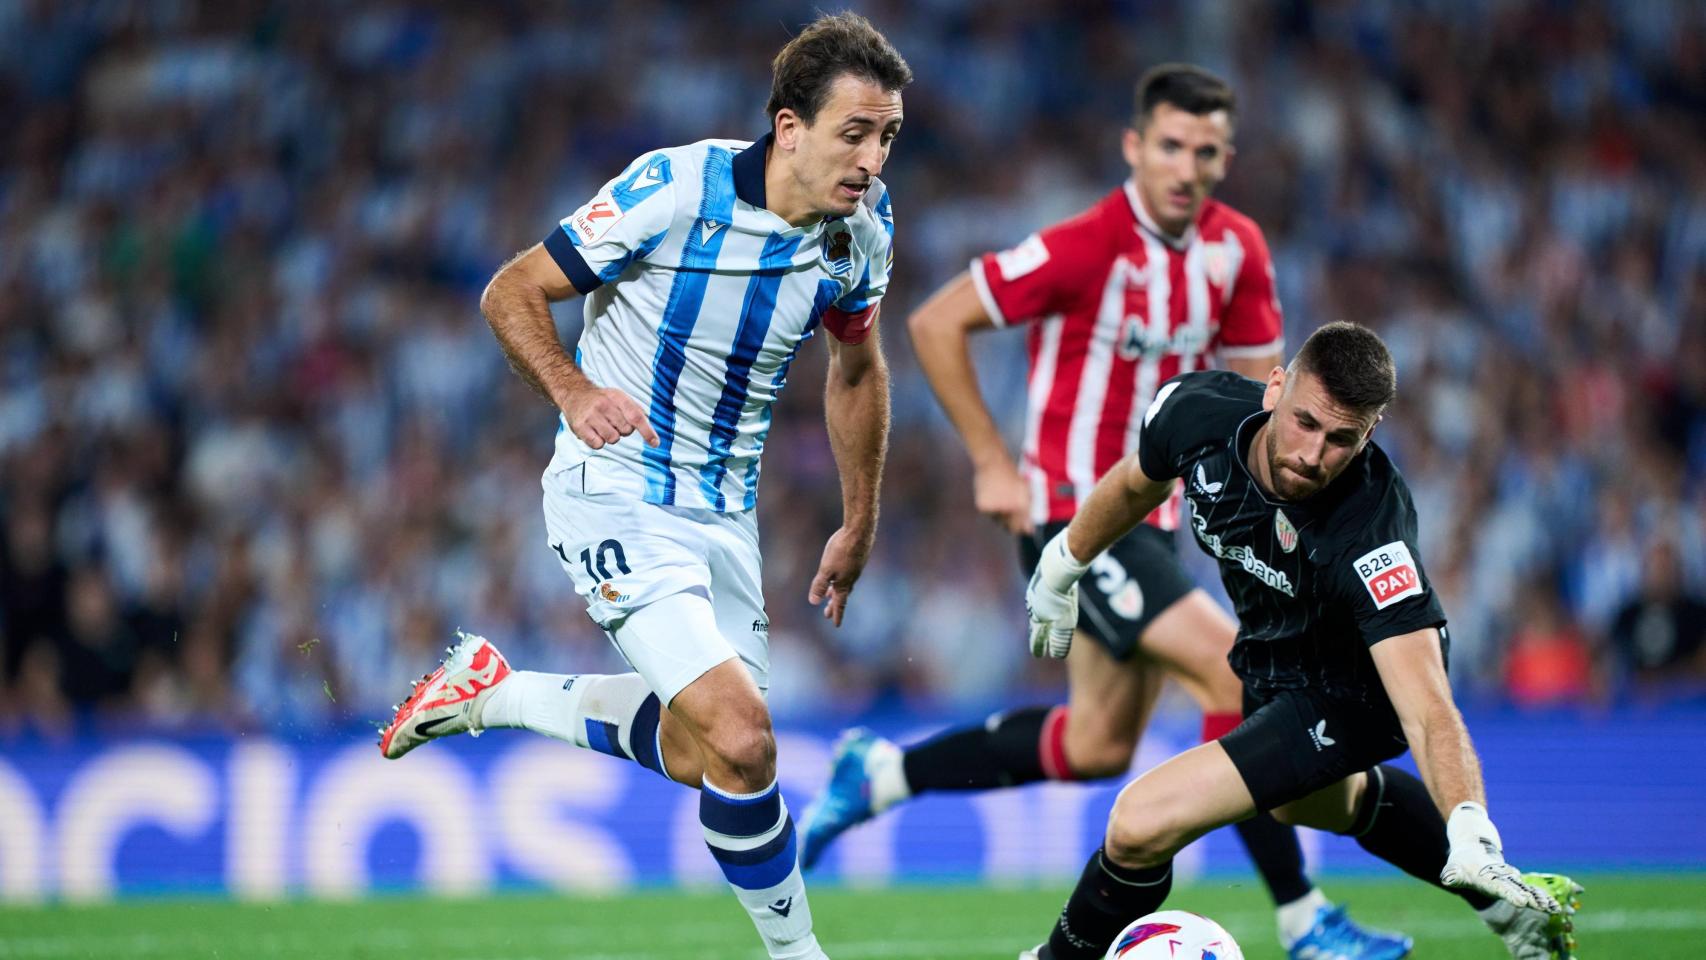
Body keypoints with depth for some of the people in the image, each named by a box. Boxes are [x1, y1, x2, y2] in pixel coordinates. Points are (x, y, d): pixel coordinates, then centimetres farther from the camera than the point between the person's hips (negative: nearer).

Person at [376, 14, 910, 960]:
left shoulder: (863, 230, -4)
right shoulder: (674, 187, -22)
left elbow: (857, 368, 15)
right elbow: (511, 293, -13)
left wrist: (858, 524, 18)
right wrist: (573, 392, -30)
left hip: (722, 507, 7)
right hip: (614, 487, -7)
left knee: (700, 750, 14)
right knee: (737, 734, -21)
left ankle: (494, 690, 34)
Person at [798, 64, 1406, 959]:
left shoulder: (1236, 249, -1)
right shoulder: (1084, 247, -21)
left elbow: (1257, 375, 11)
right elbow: (934, 323, -14)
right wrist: (991, 462, -13)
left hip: (1146, 516, 8)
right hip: (1069, 512, -8)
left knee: (1098, 744, 17)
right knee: (1241, 672, -19)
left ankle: (879, 774, 32)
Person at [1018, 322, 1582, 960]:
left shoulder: (1370, 538, -41)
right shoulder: (1195, 410, -26)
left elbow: (1428, 714, -47)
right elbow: (1138, 482, 1)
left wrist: (1473, 843, -62)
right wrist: (1063, 563, 17)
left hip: (1348, 692, -7)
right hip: (1269, 654, 7)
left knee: (1142, 824, -19)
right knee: (1309, 804, 36)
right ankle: (1526, 897, 52)